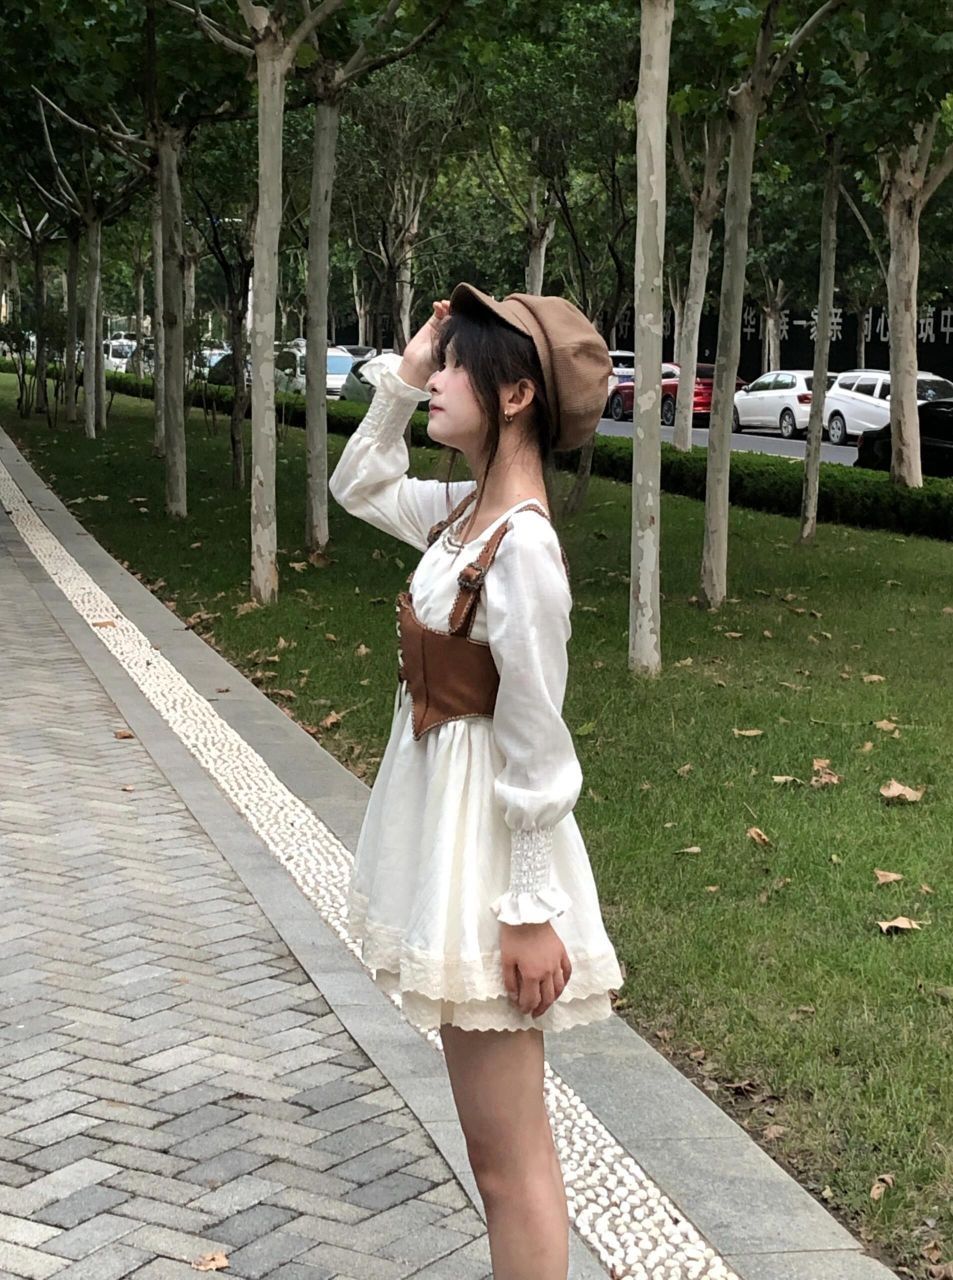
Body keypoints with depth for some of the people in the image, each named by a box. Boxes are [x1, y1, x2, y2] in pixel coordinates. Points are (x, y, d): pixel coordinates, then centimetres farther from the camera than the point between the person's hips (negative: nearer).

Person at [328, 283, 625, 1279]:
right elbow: (358, 488, 22)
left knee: (508, 1150, 2)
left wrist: (534, 911, -18)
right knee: (490, 1123, 22)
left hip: (483, 839, -9)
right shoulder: (464, 510, 2)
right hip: (436, 813, 9)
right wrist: (398, 384, 7)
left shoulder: (521, 544, -23)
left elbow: (536, 744, -22)